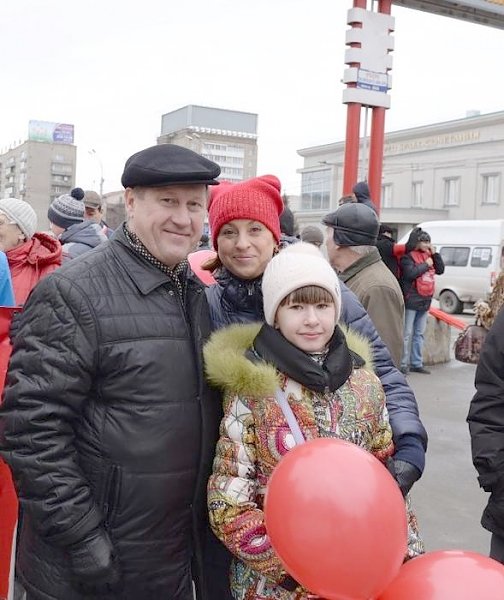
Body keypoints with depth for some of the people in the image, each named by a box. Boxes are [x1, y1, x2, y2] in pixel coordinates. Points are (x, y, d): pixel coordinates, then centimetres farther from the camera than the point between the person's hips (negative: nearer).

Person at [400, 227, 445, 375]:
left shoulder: (428, 256, 13)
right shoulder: (408, 257, -9)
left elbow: (440, 270, 12)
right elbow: (410, 273, -23)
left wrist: (435, 254, 1)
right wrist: (426, 265, -14)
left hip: (425, 301, 8)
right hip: (411, 300, -8)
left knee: (419, 333, 13)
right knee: (407, 333, -6)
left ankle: (417, 363, 20)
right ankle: (403, 364, -2)